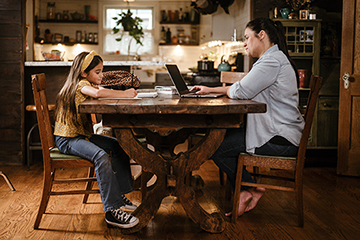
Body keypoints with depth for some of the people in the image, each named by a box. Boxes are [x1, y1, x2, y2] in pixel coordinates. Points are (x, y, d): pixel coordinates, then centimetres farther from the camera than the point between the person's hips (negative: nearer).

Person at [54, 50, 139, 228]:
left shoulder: (89, 85, 16)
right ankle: (111, 210, -32)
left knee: (119, 145, 4)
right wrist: (124, 94, -28)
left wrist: (127, 92, -11)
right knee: (101, 156, -31)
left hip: (83, 135, 10)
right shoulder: (81, 84, -17)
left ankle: (118, 195, 8)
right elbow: (97, 93, -38)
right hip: (67, 139, -10)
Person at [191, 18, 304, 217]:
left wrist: (226, 90, 0)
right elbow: (246, 89, 22)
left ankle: (250, 190, 7)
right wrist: (210, 90, 17)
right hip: (278, 133, 11)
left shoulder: (273, 60, -16)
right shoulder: (274, 59, 20)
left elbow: (241, 91, -23)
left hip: (279, 140, -11)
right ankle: (245, 193, 12)